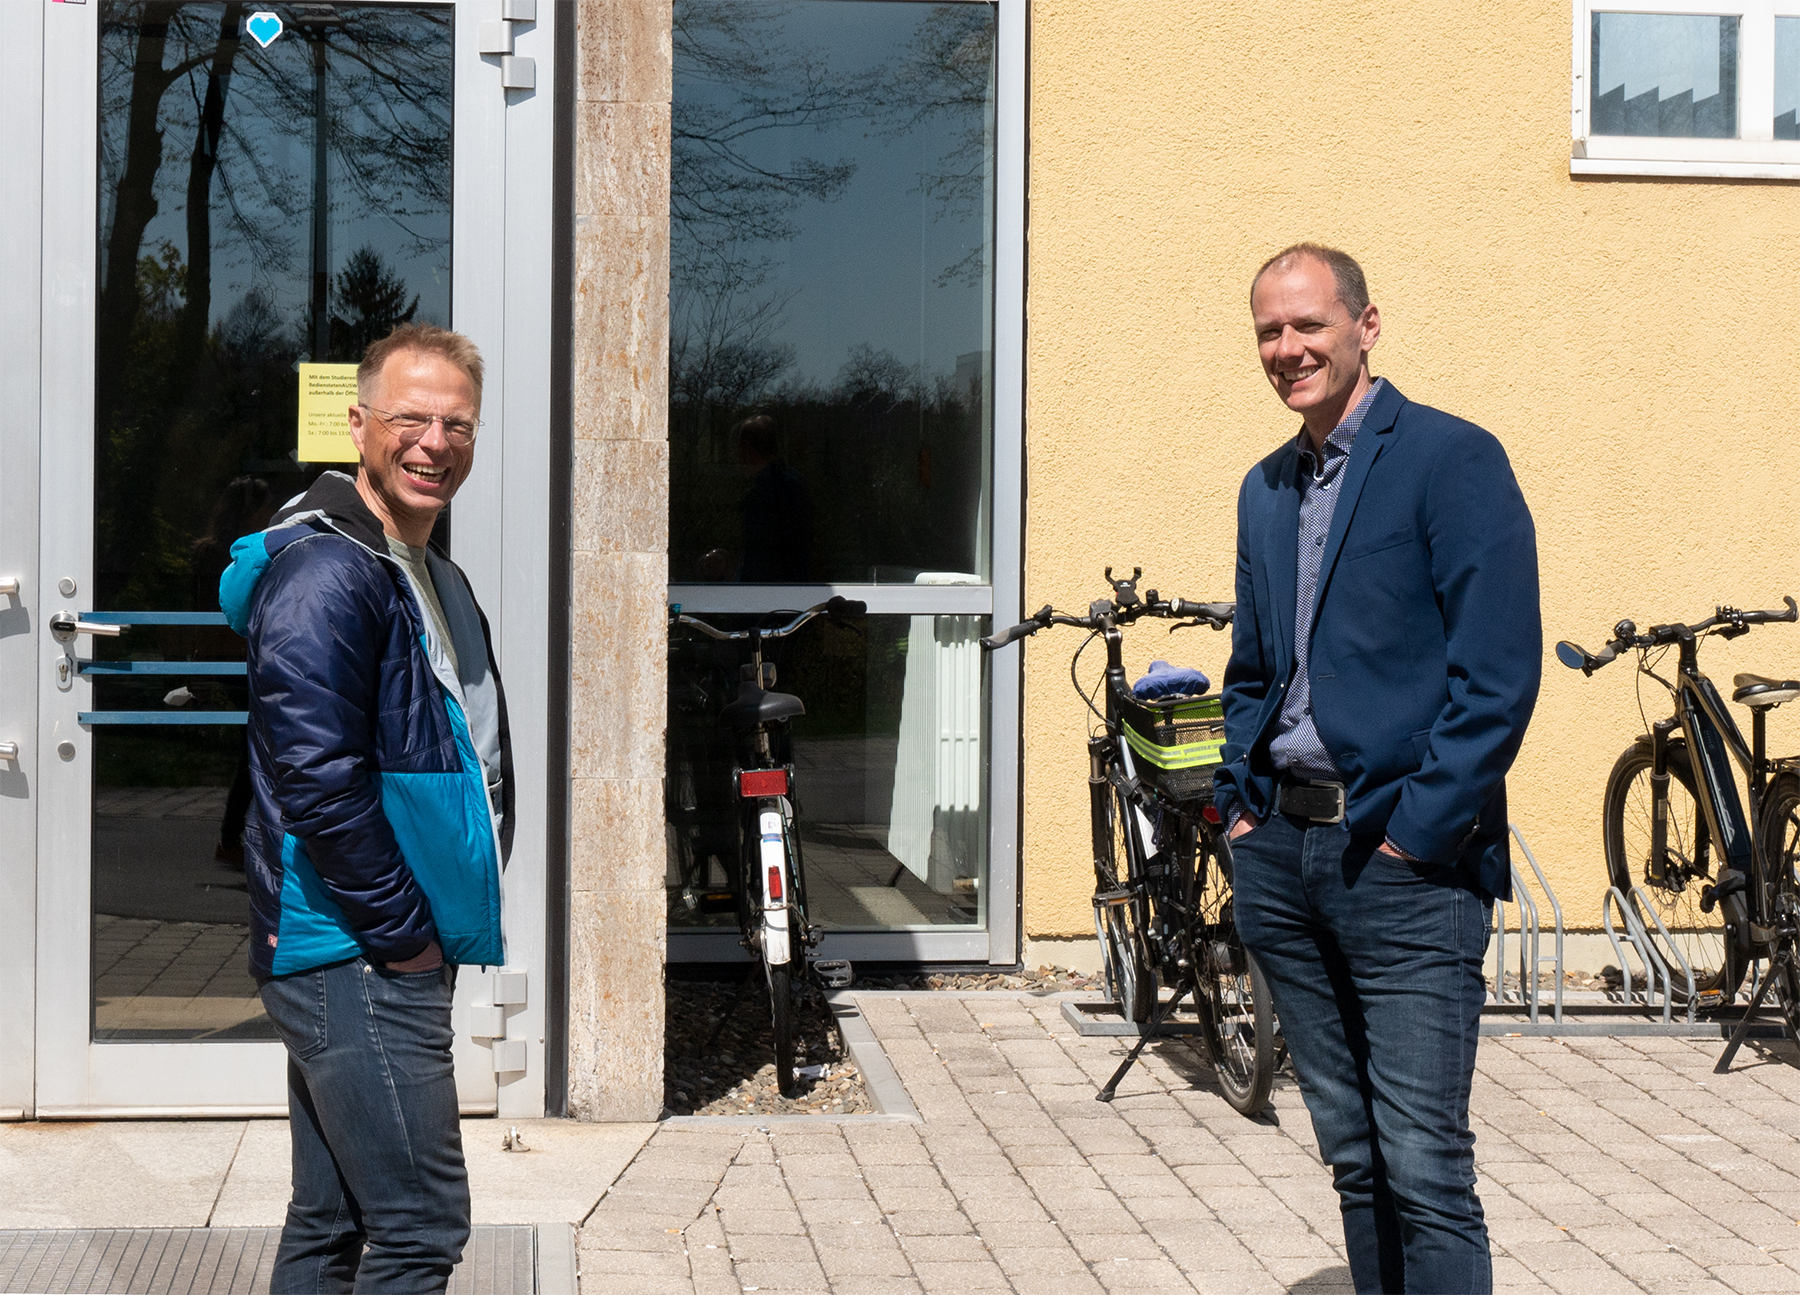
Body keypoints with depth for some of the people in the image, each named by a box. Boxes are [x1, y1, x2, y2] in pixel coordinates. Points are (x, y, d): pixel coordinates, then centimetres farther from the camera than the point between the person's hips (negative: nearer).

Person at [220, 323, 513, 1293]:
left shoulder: (433, 578, 17)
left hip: (393, 951, 10)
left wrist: (427, 931, 15)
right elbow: (317, 779, -23)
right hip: (358, 959, -10)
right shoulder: (327, 570, -15)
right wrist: (404, 933, -16)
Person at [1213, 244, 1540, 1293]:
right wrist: (1241, 802, 12)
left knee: (1425, 1169, -8)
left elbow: (1499, 675, -13)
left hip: (1405, 860, -7)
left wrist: (1417, 831, -15)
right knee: (1354, 1158, 12)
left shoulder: (1452, 459, -6)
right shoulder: (1266, 489, 17)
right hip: (1283, 854, 7)